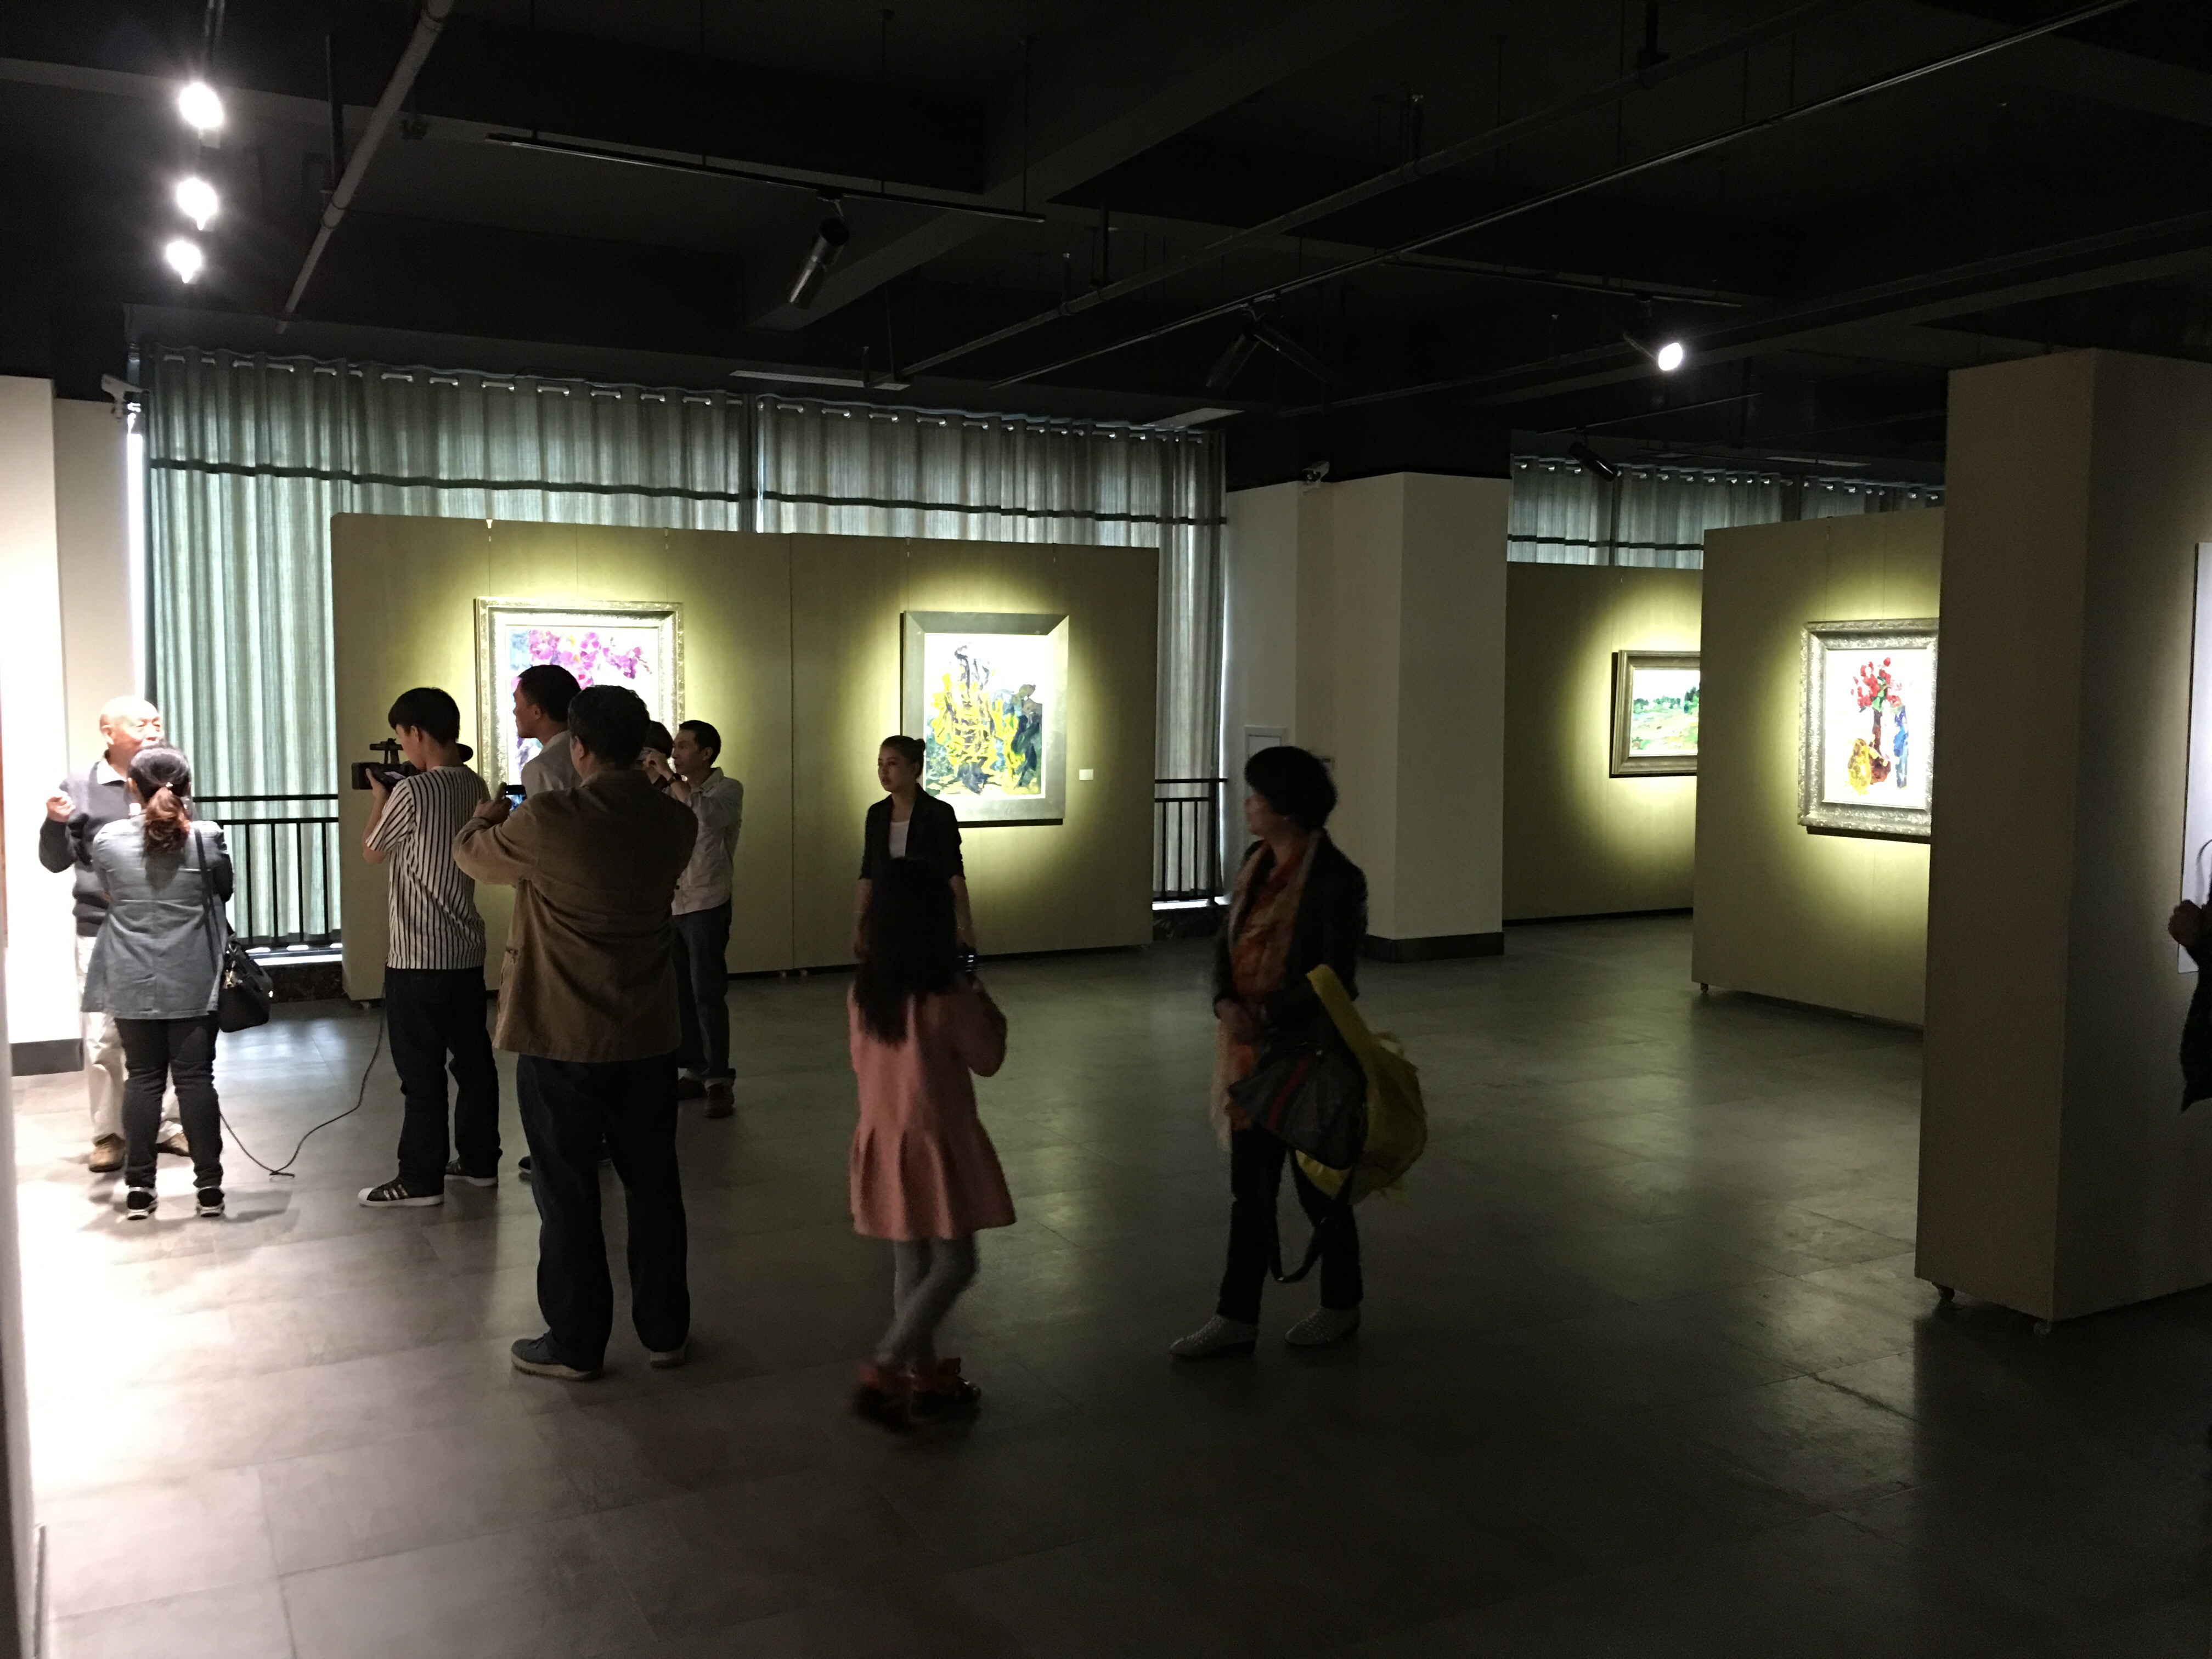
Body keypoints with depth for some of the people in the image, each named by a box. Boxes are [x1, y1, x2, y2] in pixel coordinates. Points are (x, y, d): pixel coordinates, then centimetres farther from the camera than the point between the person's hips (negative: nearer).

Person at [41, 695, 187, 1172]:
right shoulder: (80, 786, -1)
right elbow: (56, 861, 2)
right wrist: (55, 823, -16)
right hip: (102, 930, -2)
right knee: (103, 1037, 1)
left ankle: (166, 1125, 20)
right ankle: (109, 1134, 14)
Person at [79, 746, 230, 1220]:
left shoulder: (107, 840, -5)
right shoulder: (207, 838, -8)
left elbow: (109, 895, 11)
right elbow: (224, 891, 9)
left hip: (133, 985, 1)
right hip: (193, 983, -1)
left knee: (142, 1079, 9)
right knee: (195, 1078, 3)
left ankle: (138, 1187, 11)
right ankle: (210, 1186, 5)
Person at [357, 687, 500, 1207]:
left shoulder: (412, 791, -17)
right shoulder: (475, 786, 5)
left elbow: (372, 852, -1)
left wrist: (378, 798, 13)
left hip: (418, 956, -8)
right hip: (467, 949, 8)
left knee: (421, 1070, -1)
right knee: (473, 1057, 13)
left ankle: (420, 1180, 5)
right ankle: (479, 1160, 22)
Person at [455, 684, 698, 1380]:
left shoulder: (548, 822, -17)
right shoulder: (675, 823, -4)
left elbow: (471, 852, 3)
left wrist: (491, 813, 25)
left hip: (561, 1039, -4)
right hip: (648, 1036, 4)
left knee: (567, 1193, 8)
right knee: (654, 1184, 13)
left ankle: (575, 1343, 18)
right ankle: (664, 1330, 24)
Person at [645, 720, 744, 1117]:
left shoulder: (727, 790, -4)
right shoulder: (672, 793, 14)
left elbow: (707, 816, -26)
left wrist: (669, 776, -19)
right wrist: (651, 780, -4)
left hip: (705, 906, -6)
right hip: (668, 905, 6)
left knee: (707, 994, -6)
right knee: (678, 993, 8)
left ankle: (719, 1080, -3)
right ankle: (694, 1070, 17)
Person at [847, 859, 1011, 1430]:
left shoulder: (863, 991, -2)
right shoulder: (947, 995, -20)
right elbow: (987, 1060, -8)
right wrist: (984, 1004, 5)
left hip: (884, 1142, 7)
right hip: (936, 1145, -7)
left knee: (910, 1264, 16)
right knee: (953, 1265, 5)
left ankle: (925, 1376, 27)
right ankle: (882, 1373, -1)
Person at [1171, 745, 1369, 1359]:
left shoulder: (1335, 879, -18)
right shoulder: (1256, 863, 5)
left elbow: (1336, 979, -19)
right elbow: (1228, 942, 8)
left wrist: (1267, 1016, -22)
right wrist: (1226, 1004, -10)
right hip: (1250, 1050, 7)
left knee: (1317, 1184, 10)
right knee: (1250, 1189, 12)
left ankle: (1341, 1307, 30)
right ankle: (1237, 1318, 20)